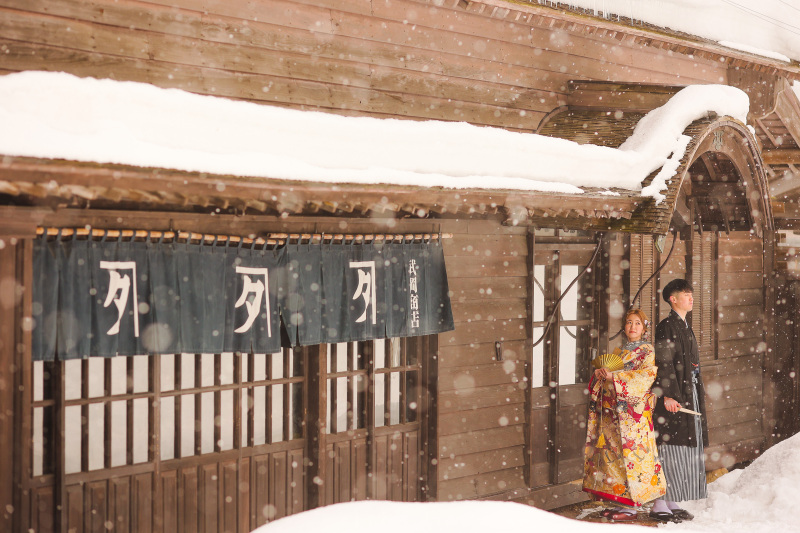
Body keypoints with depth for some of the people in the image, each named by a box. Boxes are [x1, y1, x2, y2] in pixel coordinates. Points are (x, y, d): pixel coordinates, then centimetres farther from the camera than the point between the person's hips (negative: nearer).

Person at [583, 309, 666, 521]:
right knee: (612, 453, 4)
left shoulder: (647, 351, -1)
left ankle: (632, 506, -4)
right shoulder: (619, 351, 20)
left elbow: (647, 374, -17)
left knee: (630, 453, -8)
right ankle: (620, 501, 11)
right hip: (613, 411, 7)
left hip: (633, 412, -7)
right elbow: (607, 373, 21)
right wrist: (600, 373, -4)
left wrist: (614, 376, -22)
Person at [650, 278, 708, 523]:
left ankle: (672, 503, 16)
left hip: (689, 395, 9)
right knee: (670, 450, -8)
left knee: (686, 451, 10)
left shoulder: (686, 328, 18)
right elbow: (664, 363, -17)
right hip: (673, 398, -9)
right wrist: (669, 395, -24)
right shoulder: (666, 326, -10)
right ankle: (659, 505, -4)